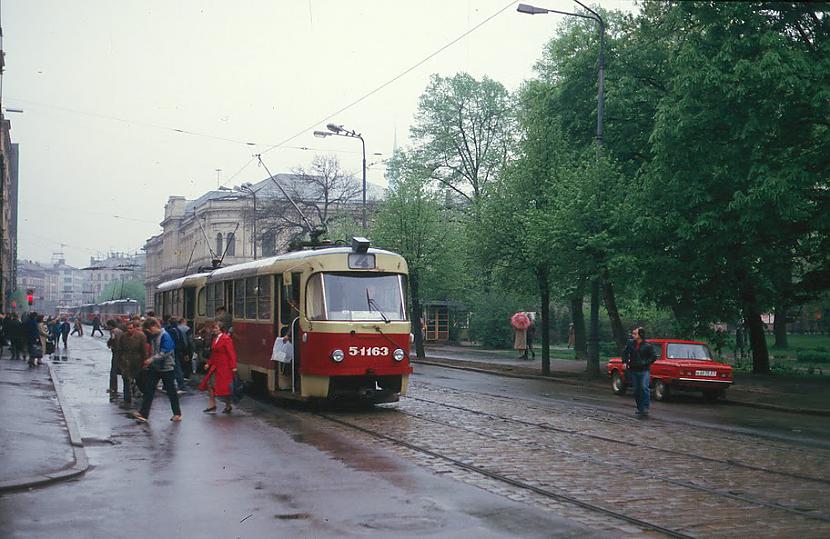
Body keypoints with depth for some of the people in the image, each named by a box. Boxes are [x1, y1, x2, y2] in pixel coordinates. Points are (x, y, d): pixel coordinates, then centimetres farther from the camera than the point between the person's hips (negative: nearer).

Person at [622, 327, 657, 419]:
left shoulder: (647, 346, -8)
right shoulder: (630, 343, 4)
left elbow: (653, 357, -3)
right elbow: (625, 353, 16)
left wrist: (646, 363, -14)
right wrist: (625, 362, 4)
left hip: (643, 371, -5)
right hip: (633, 370, 5)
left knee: (644, 388, -18)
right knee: (636, 390, 9)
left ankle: (645, 409, -16)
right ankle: (640, 409, 20)